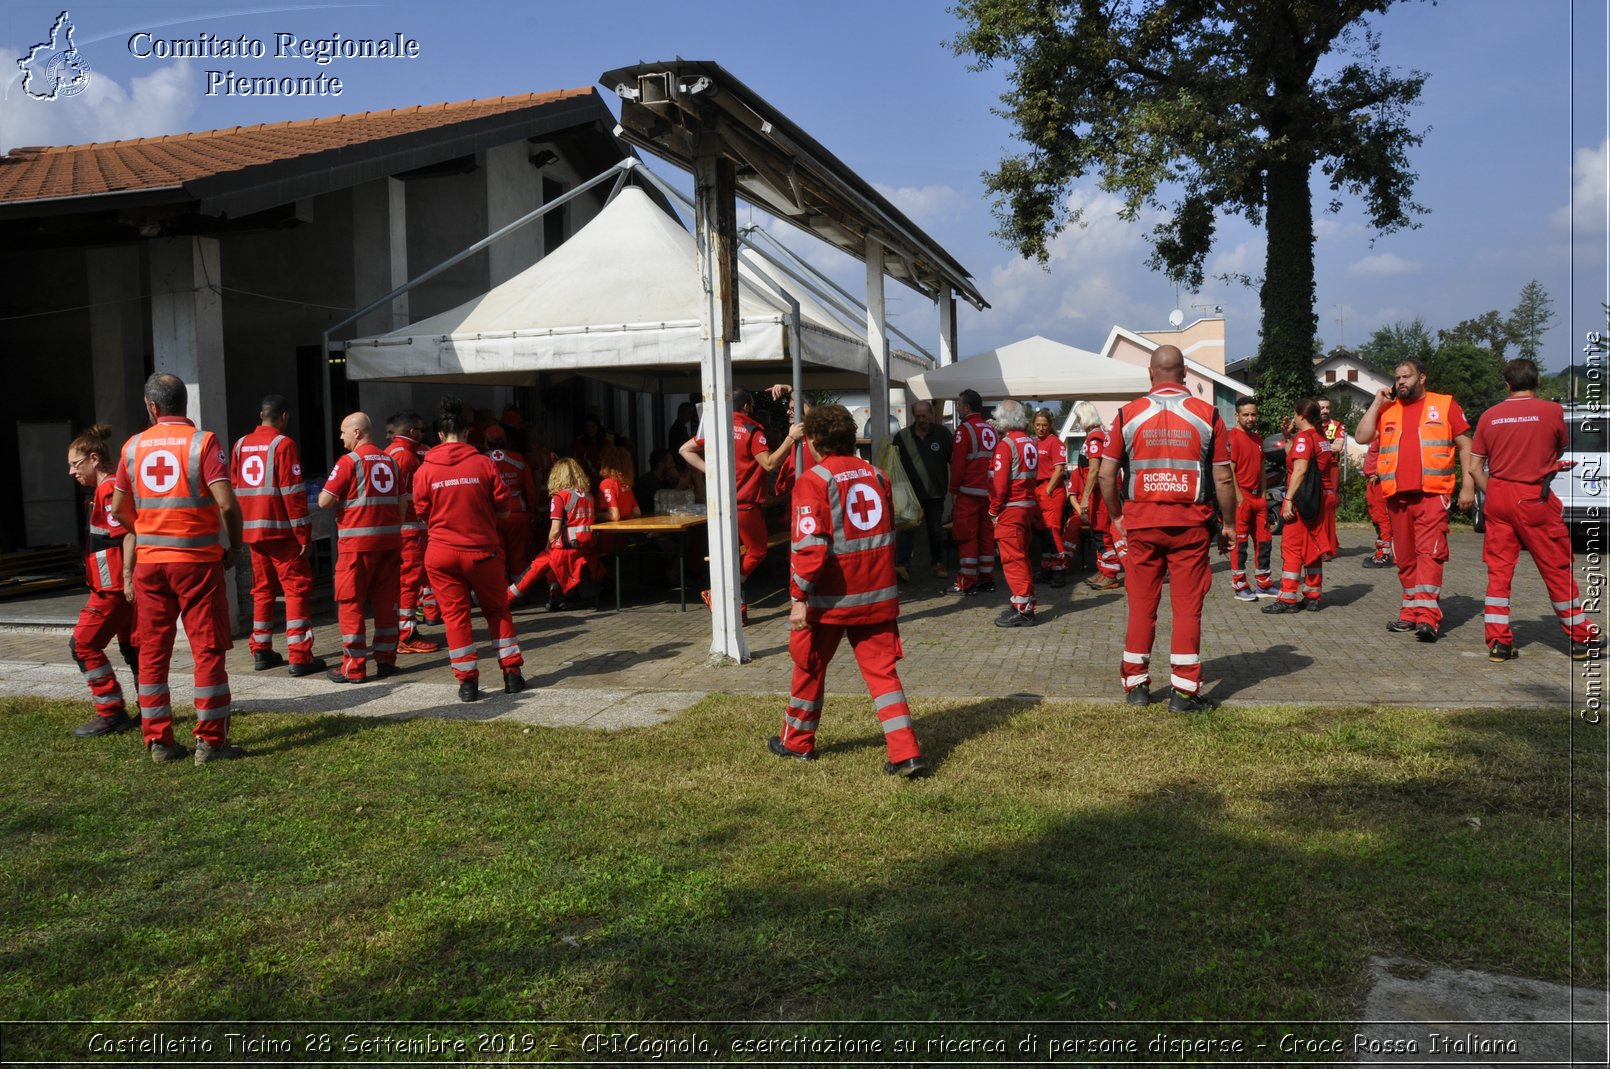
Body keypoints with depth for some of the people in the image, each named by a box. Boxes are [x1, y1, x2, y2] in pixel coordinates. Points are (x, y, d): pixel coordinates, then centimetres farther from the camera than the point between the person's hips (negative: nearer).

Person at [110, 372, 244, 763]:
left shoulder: (134, 446, 6)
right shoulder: (202, 442, -7)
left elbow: (119, 509, 13)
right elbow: (227, 503, -16)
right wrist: (235, 548, -1)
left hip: (149, 561, 4)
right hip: (197, 560, -4)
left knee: (152, 651, 11)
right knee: (208, 649, 1)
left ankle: (158, 740, 15)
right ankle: (210, 741, 2)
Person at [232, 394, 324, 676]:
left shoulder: (241, 445, 9)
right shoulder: (283, 444, -10)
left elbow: (234, 488, 12)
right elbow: (293, 493, -14)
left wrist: (241, 527, 19)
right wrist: (304, 535, -11)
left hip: (252, 530, 6)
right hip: (280, 529, -6)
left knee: (262, 589, 16)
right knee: (297, 588, -2)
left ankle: (261, 652, 20)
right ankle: (300, 657, -6)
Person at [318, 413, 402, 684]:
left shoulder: (350, 461, -8)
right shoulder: (390, 461, 11)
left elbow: (324, 501, -11)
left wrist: (338, 498, 10)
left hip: (358, 541, -5)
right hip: (389, 539, 6)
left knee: (350, 603, 2)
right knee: (386, 601, 11)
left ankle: (354, 667, 3)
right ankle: (386, 660, 14)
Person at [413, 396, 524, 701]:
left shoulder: (425, 470, -4)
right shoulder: (483, 463, -6)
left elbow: (421, 512, 4)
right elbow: (502, 503, -1)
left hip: (442, 553, 0)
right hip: (482, 549, 0)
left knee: (455, 614, 7)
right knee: (497, 610, 14)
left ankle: (467, 680, 6)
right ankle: (512, 673, 14)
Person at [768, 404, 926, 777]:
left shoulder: (814, 480, -11)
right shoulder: (875, 474, 8)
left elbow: (809, 545, -19)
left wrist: (799, 597, -15)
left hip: (831, 596, -4)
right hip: (878, 593, 5)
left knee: (809, 666, 15)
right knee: (882, 669, 7)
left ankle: (797, 742, 32)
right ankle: (906, 754, -2)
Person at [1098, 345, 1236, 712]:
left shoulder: (1128, 414, 0)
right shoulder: (1207, 415, -2)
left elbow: (1106, 474, 1)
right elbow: (1223, 478, -1)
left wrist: (1116, 517, 15)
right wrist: (1227, 524, 10)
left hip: (1141, 521, 1)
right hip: (1190, 522, -1)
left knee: (1141, 604, 9)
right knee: (1188, 606, 4)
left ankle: (1136, 685, 16)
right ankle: (1184, 690, 6)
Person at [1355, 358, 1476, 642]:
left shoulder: (1444, 405, 7)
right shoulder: (1387, 410, 16)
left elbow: (1465, 446, 6)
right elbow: (1362, 437, 3)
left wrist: (1468, 486, -2)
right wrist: (1378, 402, 4)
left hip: (1432, 493, -4)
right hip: (1396, 495, 4)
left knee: (1430, 552, -13)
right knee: (1405, 557, 9)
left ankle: (1428, 617, -19)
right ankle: (1411, 612, 16)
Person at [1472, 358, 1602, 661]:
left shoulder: (1489, 416, 4)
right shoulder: (1552, 411, -4)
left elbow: (1475, 468, 5)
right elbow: (1563, 449, 14)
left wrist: (1491, 495, 14)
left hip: (1498, 496, 3)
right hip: (1535, 499, -3)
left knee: (1498, 570, 6)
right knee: (1557, 570, 7)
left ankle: (1498, 642, 5)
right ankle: (1581, 639, 18)